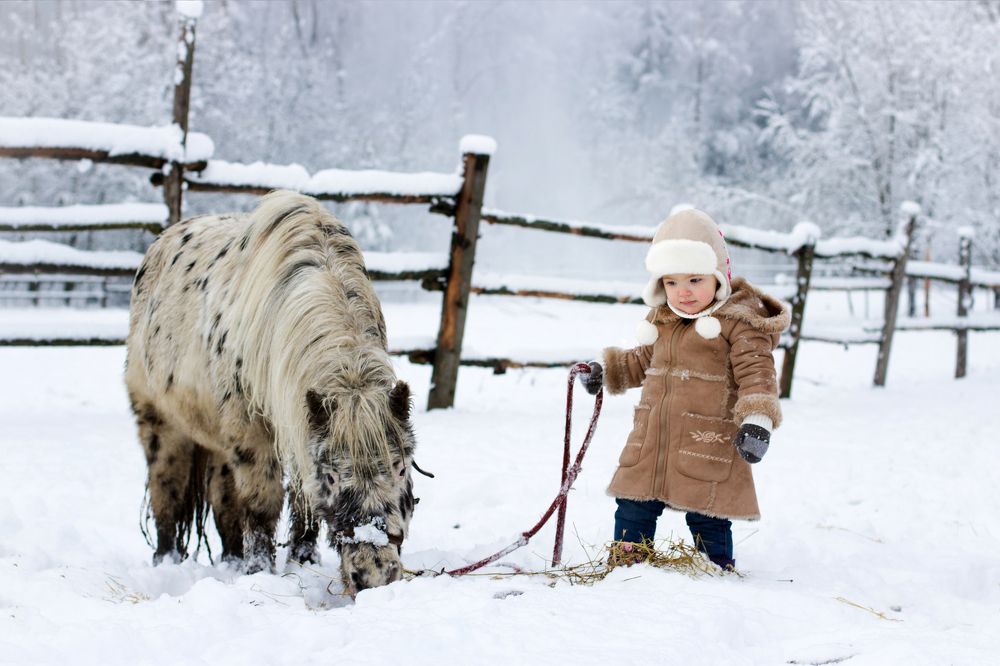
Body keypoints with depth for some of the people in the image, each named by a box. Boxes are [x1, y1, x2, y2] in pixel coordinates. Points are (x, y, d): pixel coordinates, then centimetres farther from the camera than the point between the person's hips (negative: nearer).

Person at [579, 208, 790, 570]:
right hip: (651, 442, 7)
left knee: (707, 515, -1)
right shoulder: (662, 321, 13)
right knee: (633, 506, 11)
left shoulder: (738, 323, -9)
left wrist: (758, 420, -24)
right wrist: (606, 371, 21)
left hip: (708, 444, -6)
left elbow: (756, 373, -13)